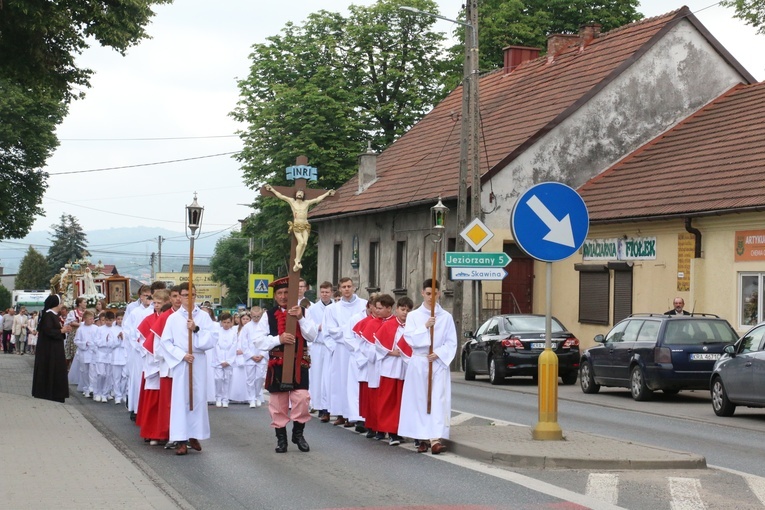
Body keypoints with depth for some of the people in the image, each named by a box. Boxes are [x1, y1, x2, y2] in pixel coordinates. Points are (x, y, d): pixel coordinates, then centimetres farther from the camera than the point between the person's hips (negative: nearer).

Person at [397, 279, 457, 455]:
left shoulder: (446, 317, 4)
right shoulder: (413, 316, 4)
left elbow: (451, 343, 2)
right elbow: (409, 339, -6)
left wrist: (438, 353, -12)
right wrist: (425, 327, -16)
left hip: (439, 363, -1)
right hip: (418, 362, 1)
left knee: (438, 400, -10)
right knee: (420, 400, 2)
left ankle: (436, 439, -18)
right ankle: (423, 438, 10)